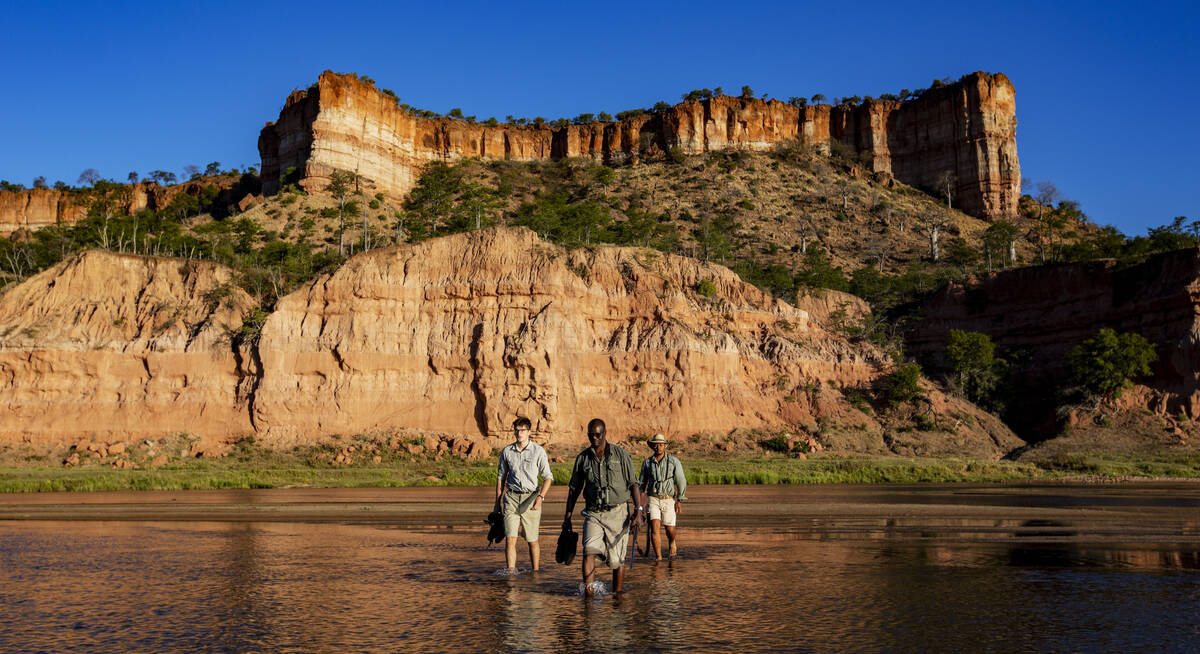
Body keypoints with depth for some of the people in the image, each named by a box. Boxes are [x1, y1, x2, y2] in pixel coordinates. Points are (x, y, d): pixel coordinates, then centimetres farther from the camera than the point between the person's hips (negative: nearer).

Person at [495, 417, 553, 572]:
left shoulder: (538, 451, -1)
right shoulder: (507, 451, 6)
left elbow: (548, 477, 3)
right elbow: (500, 477, 15)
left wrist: (540, 497, -10)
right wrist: (498, 501, 12)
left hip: (531, 498, -1)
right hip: (511, 497, 1)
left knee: (532, 540, 6)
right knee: (510, 538, -9)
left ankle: (535, 573, 20)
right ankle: (510, 573, -8)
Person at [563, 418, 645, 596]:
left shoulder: (621, 455, 1)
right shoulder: (583, 458, 7)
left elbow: (633, 484, 1)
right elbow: (574, 488, 14)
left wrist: (638, 510, -10)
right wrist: (567, 516, 12)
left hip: (618, 513, -1)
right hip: (593, 513, 1)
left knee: (616, 559, 2)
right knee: (589, 549, -21)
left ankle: (617, 595, 18)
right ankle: (588, 591, -24)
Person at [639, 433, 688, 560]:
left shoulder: (674, 462, -3)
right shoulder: (647, 463, 3)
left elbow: (681, 482, -1)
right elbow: (642, 482, 13)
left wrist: (680, 501, -6)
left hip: (668, 500, -1)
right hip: (653, 499, 1)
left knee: (670, 529, 4)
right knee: (655, 527, -15)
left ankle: (671, 544, 39)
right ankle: (658, 557, -5)